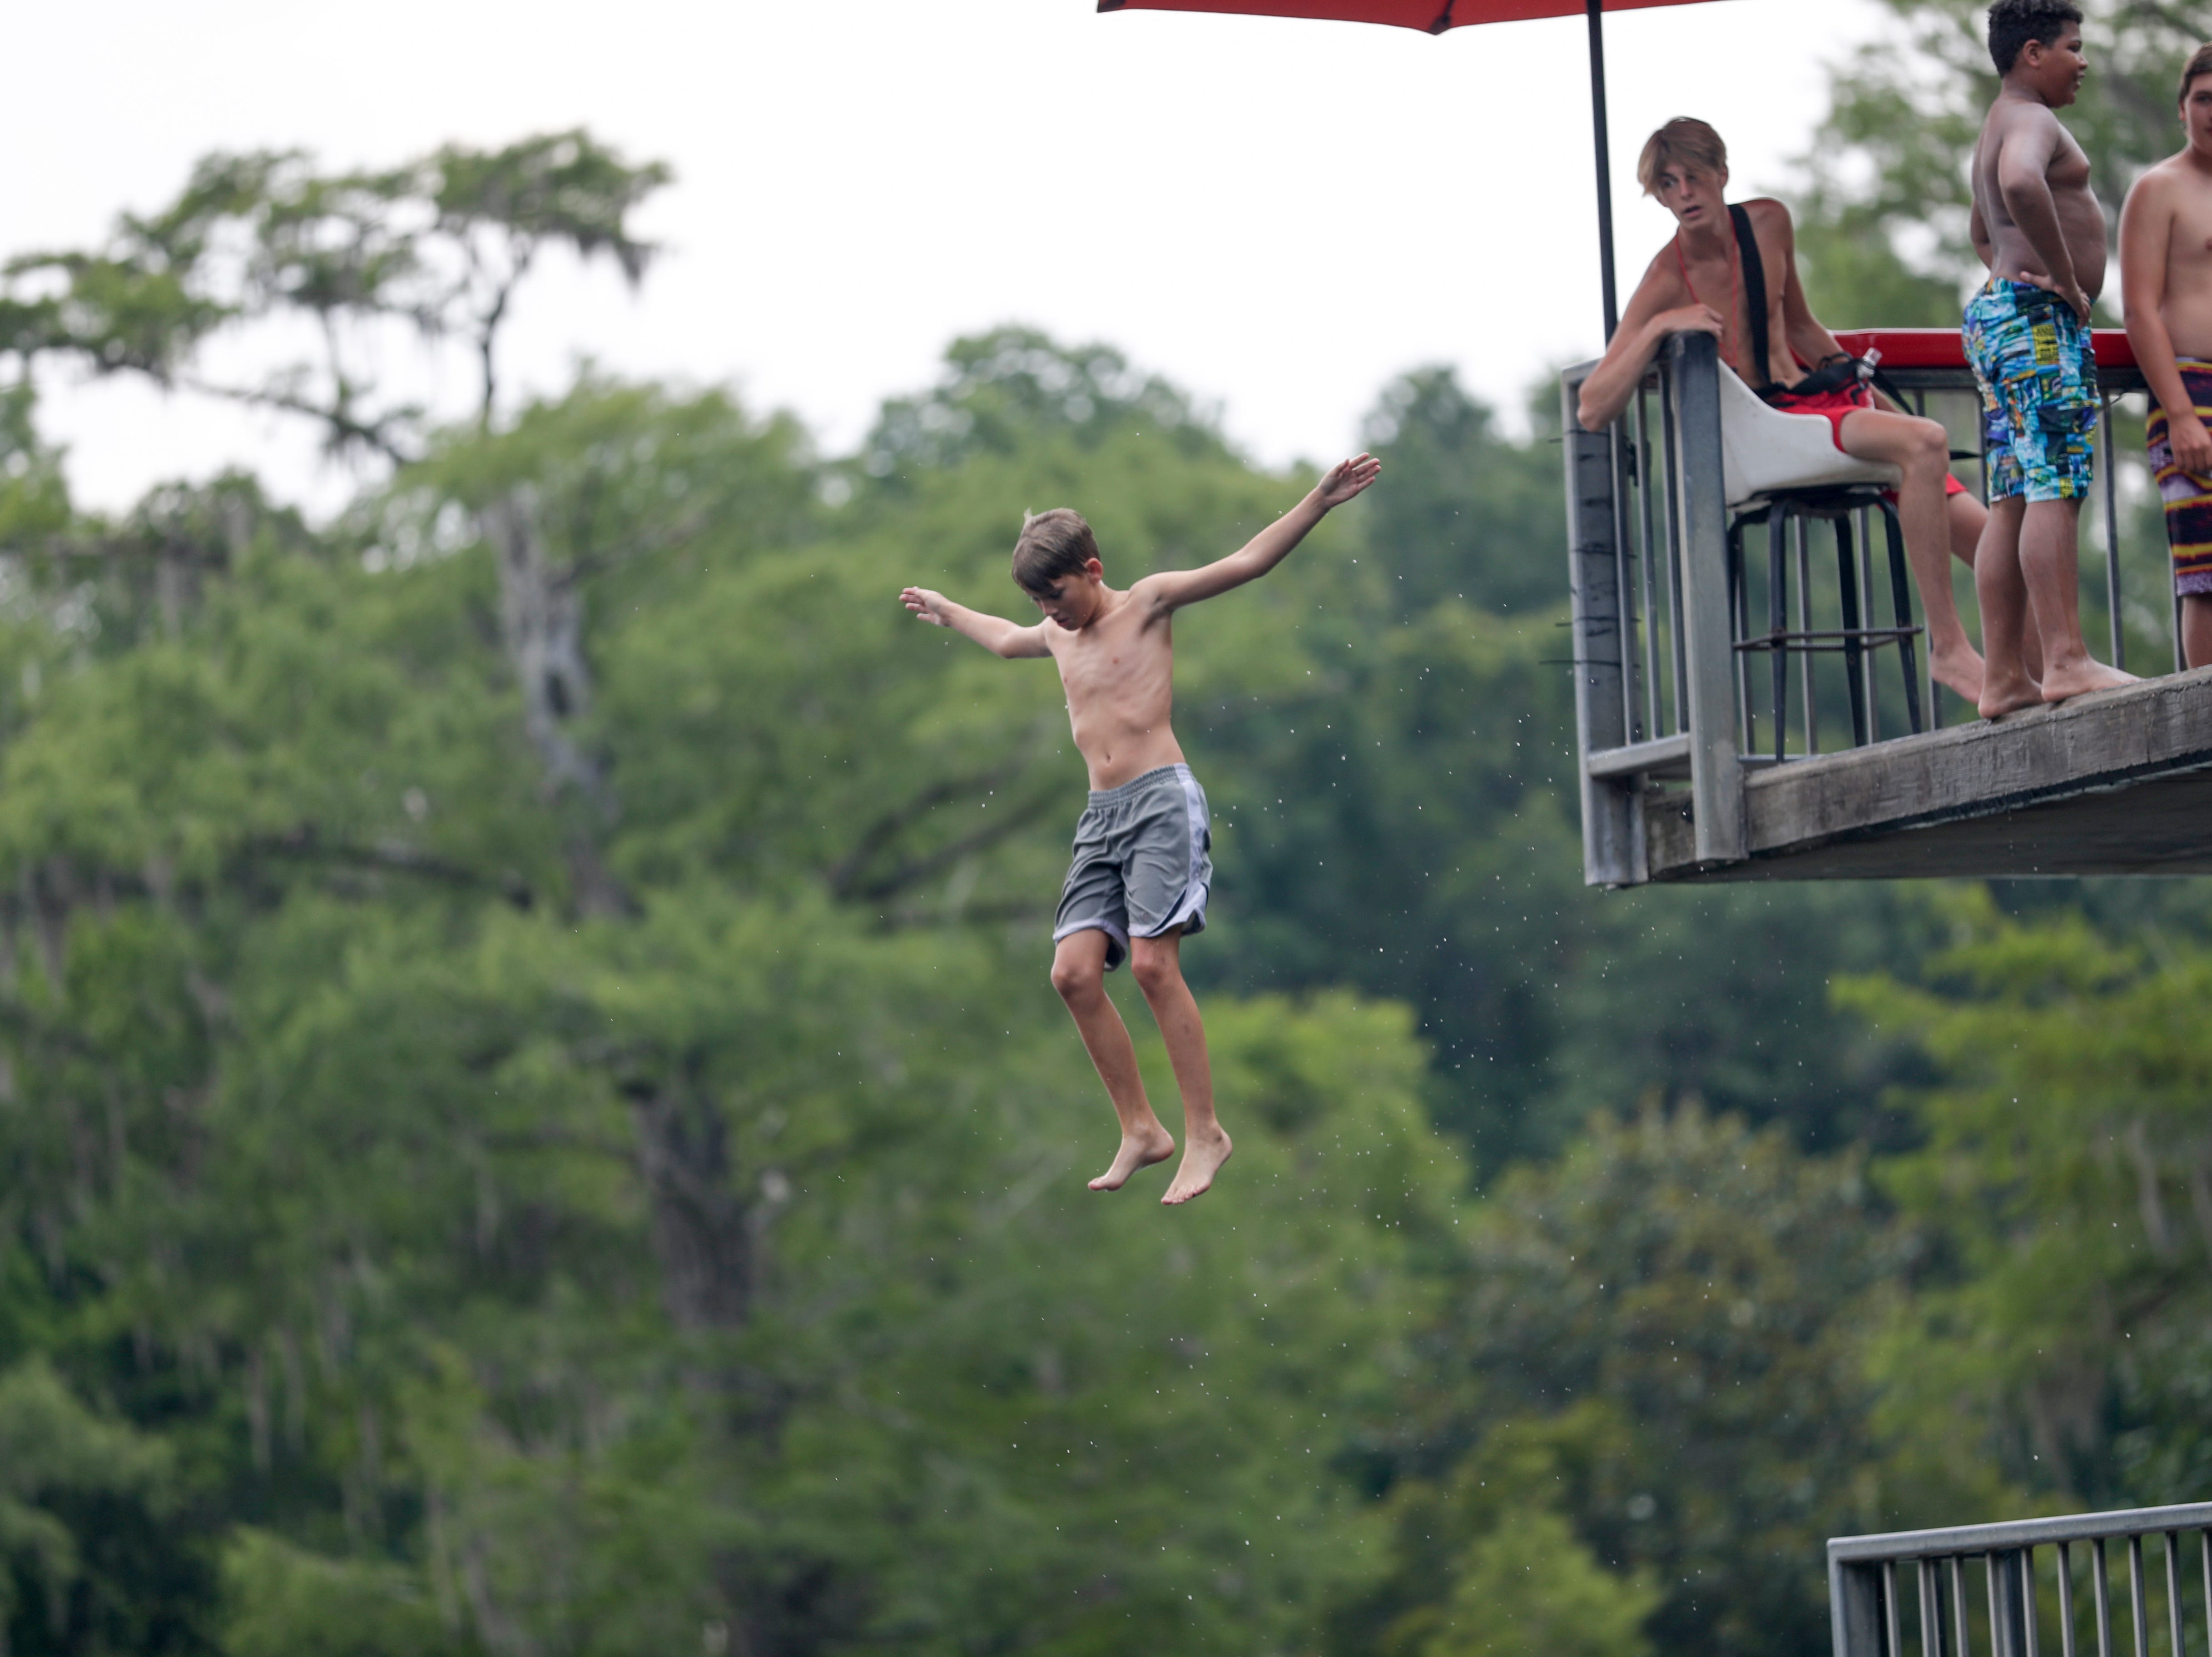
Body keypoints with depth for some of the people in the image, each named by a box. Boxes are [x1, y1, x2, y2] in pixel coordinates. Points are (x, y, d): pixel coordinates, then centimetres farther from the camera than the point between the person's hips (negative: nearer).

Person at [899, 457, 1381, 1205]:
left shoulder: (1147, 603, 2)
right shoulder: (1059, 635, 21)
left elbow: (1245, 563, -5)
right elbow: (1005, 638, 45)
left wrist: (1320, 501, -14)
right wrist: (944, 610, 60)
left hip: (1162, 799, -7)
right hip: (1100, 814, 7)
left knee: (1153, 962, -19)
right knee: (1074, 972, -7)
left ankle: (1205, 1133, -13)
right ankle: (1141, 1130, 1)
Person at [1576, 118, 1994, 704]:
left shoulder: (1770, 223, 7)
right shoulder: (1666, 281, -9)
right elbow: (1592, 410, -14)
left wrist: (1862, 387, 20)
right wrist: (1658, 327, -24)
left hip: (1828, 404, 7)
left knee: (1986, 540, -5)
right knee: (1924, 443, -33)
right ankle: (1948, 648, -31)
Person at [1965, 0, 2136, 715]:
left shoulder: (1998, 131, 26)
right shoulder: (2029, 121, -8)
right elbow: (2022, 185, -32)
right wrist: (2065, 280, -22)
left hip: (1997, 312, 11)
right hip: (2039, 319, -11)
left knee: (2012, 504, 4)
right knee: (2054, 489, -16)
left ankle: (2005, 679, 0)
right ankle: (2067, 662, -23)